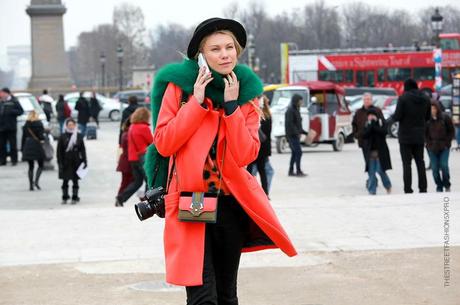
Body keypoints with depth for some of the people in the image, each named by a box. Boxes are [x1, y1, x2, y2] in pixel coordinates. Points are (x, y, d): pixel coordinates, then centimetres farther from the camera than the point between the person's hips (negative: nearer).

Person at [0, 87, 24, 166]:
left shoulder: (14, 101, -1)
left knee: (13, 144, -1)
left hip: (11, 127, -5)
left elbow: (21, 111, -4)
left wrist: (12, 112, -14)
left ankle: (14, 160, 6)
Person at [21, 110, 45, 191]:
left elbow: (23, 138, 9)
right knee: (40, 165, 6)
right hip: (37, 145, -4)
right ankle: (36, 181, -12)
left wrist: (22, 149, 13)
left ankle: (31, 185, 8)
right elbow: (41, 134, -13)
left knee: (30, 166, 11)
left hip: (27, 147, 4)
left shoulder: (26, 125, 7)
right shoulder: (39, 124, -4)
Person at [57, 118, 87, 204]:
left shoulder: (79, 136, 3)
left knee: (75, 181, 4)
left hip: (76, 162, 1)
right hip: (66, 163, -1)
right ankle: (65, 198, 15)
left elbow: (83, 149, 7)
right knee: (65, 181, 4)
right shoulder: (62, 137, -1)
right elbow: (59, 151, 0)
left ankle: (75, 197, 12)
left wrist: (84, 161, 2)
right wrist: (60, 162, -6)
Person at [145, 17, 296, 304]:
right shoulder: (179, 84, -2)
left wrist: (231, 106, -13)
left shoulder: (247, 91, 4)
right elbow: (163, 144, -10)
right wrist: (197, 101, -13)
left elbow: (246, 155, -7)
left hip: (231, 202, 4)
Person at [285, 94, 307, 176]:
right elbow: (289, 124, -21)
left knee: (294, 153, 11)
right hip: (292, 135, -10)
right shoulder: (290, 111, -13)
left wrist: (304, 132, 19)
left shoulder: (296, 110, 17)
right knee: (298, 152, -12)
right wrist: (297, 132, -24)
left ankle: (291, 171, 14)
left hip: (296, 135, 10)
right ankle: (298, 171, -10)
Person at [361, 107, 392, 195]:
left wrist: (374, 124, -18)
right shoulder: (367, 124, 8)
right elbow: (363, 135, -6)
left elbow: (384, 132, -20)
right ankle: (372, 191, 5)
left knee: (380, 170, -8)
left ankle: (388, 186, 16)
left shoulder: (382, 123, -1)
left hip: (380, 152, -3)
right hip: (370, 152, 3)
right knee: (371, 172, 0)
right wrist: (370, 125, -14)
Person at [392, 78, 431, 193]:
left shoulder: (403, 98, -13)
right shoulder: (425, 99, 4)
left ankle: (408, 189, -4)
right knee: (420, 162, 13)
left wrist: (392, 117, 6)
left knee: (407, 163, -1)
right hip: (420, 136, 5)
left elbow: (397, 116, -16)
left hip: (406, 136, -5)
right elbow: (428, 116, 10)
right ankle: (423, 189, 13)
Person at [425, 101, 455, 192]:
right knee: (435, 168, 0)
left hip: (444, 147, -1)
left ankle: (447, 185, 10)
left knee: (444, 165, -11)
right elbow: (425, 133, 6)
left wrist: (446, 142, -4)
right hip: (432, 147, 1)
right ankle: (439, 187, 14)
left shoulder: (445, 118, -6)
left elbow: (451, 131, 3)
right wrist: (429, 143, -4)